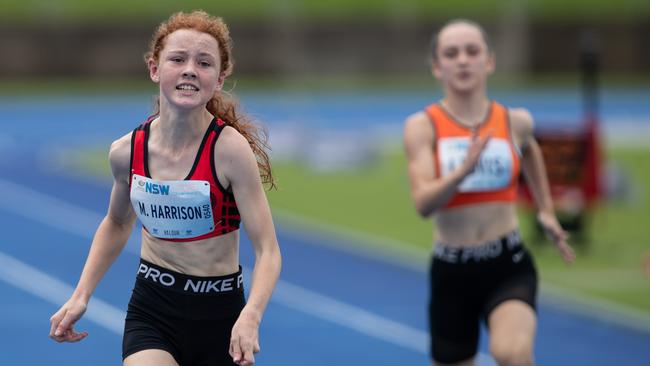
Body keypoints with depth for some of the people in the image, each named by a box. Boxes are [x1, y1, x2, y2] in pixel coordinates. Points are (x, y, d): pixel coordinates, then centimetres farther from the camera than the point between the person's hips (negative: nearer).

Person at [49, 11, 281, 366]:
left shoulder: (229, 148, -17)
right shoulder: (126, 151, -5)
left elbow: (267, 250, -18)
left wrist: (250, 316, -35)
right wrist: (80, 296, 8)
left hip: (218, 313, -2)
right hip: (150, 311, 2)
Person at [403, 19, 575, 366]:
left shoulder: (514, 121, 0)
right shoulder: (422, 126, -8)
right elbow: (423, 203, -20)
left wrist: (546, 210, 26)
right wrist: (464, 169, -36)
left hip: (509, 266, 0)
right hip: (451, 272, 0)